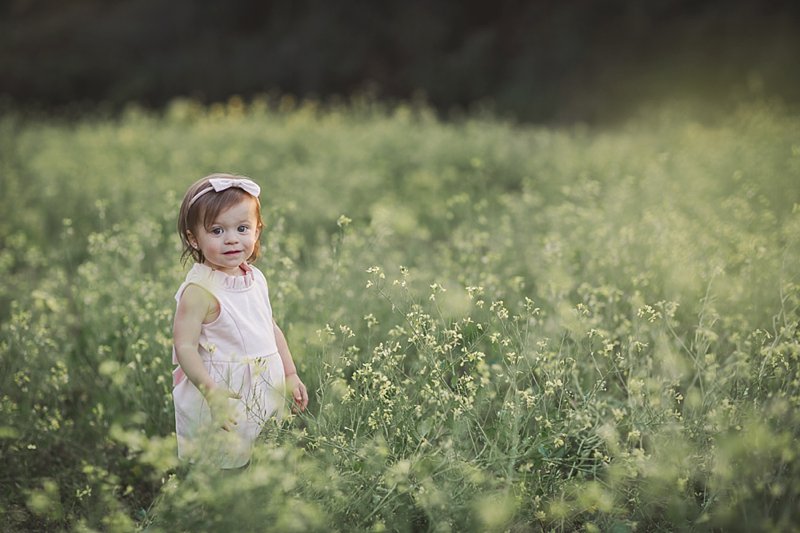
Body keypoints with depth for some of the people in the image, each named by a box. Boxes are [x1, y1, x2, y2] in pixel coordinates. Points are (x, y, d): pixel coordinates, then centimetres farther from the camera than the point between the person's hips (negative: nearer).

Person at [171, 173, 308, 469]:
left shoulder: (256, 278, 5)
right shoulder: (200, 289, -18)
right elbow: (184, 347, -22)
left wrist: (290, 375, 15)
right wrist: (212, 392, -31)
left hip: (265, 391, 7)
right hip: (222, 396, -7)